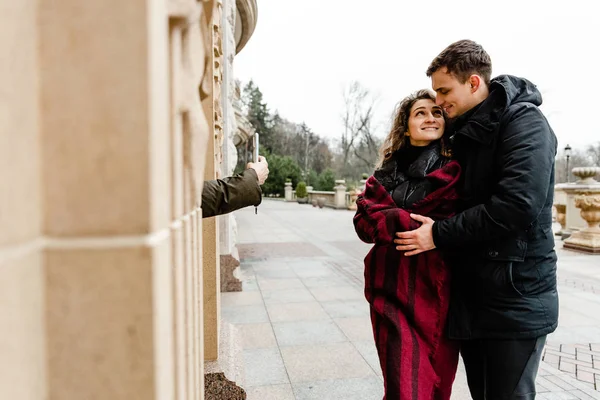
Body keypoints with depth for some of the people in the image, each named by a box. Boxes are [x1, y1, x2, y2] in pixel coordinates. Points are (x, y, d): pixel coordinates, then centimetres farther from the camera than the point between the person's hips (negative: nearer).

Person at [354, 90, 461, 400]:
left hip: (442, 295, -1)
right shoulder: (388, 172, 9)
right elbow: (363, 222, -1)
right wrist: (412, 223, -15)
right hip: (395, 293, 1)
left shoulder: (458, 168, 0)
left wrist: (391, 217, -13)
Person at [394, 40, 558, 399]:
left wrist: (439, 234, -19)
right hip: (469, 297, 7)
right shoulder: (465, 132, 12)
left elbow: (518, 205, -26)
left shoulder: (524, 123, -12)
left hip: (515, 298, -7)